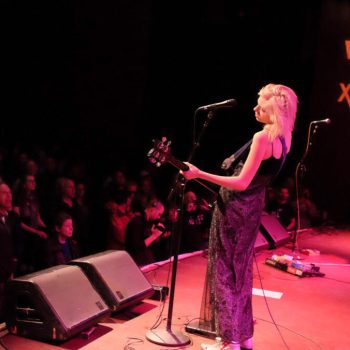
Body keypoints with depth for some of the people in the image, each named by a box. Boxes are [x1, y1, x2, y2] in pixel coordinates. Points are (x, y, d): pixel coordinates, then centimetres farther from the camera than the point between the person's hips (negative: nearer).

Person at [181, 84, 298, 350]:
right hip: (254, 206, 8)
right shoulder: (285, 137, 2)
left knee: (224, 270, 3)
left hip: (235, 206, -8)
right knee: (242, 269, 18)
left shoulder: (262, 138, -23)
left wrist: (199, 174, -25)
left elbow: (241, 183, -25)